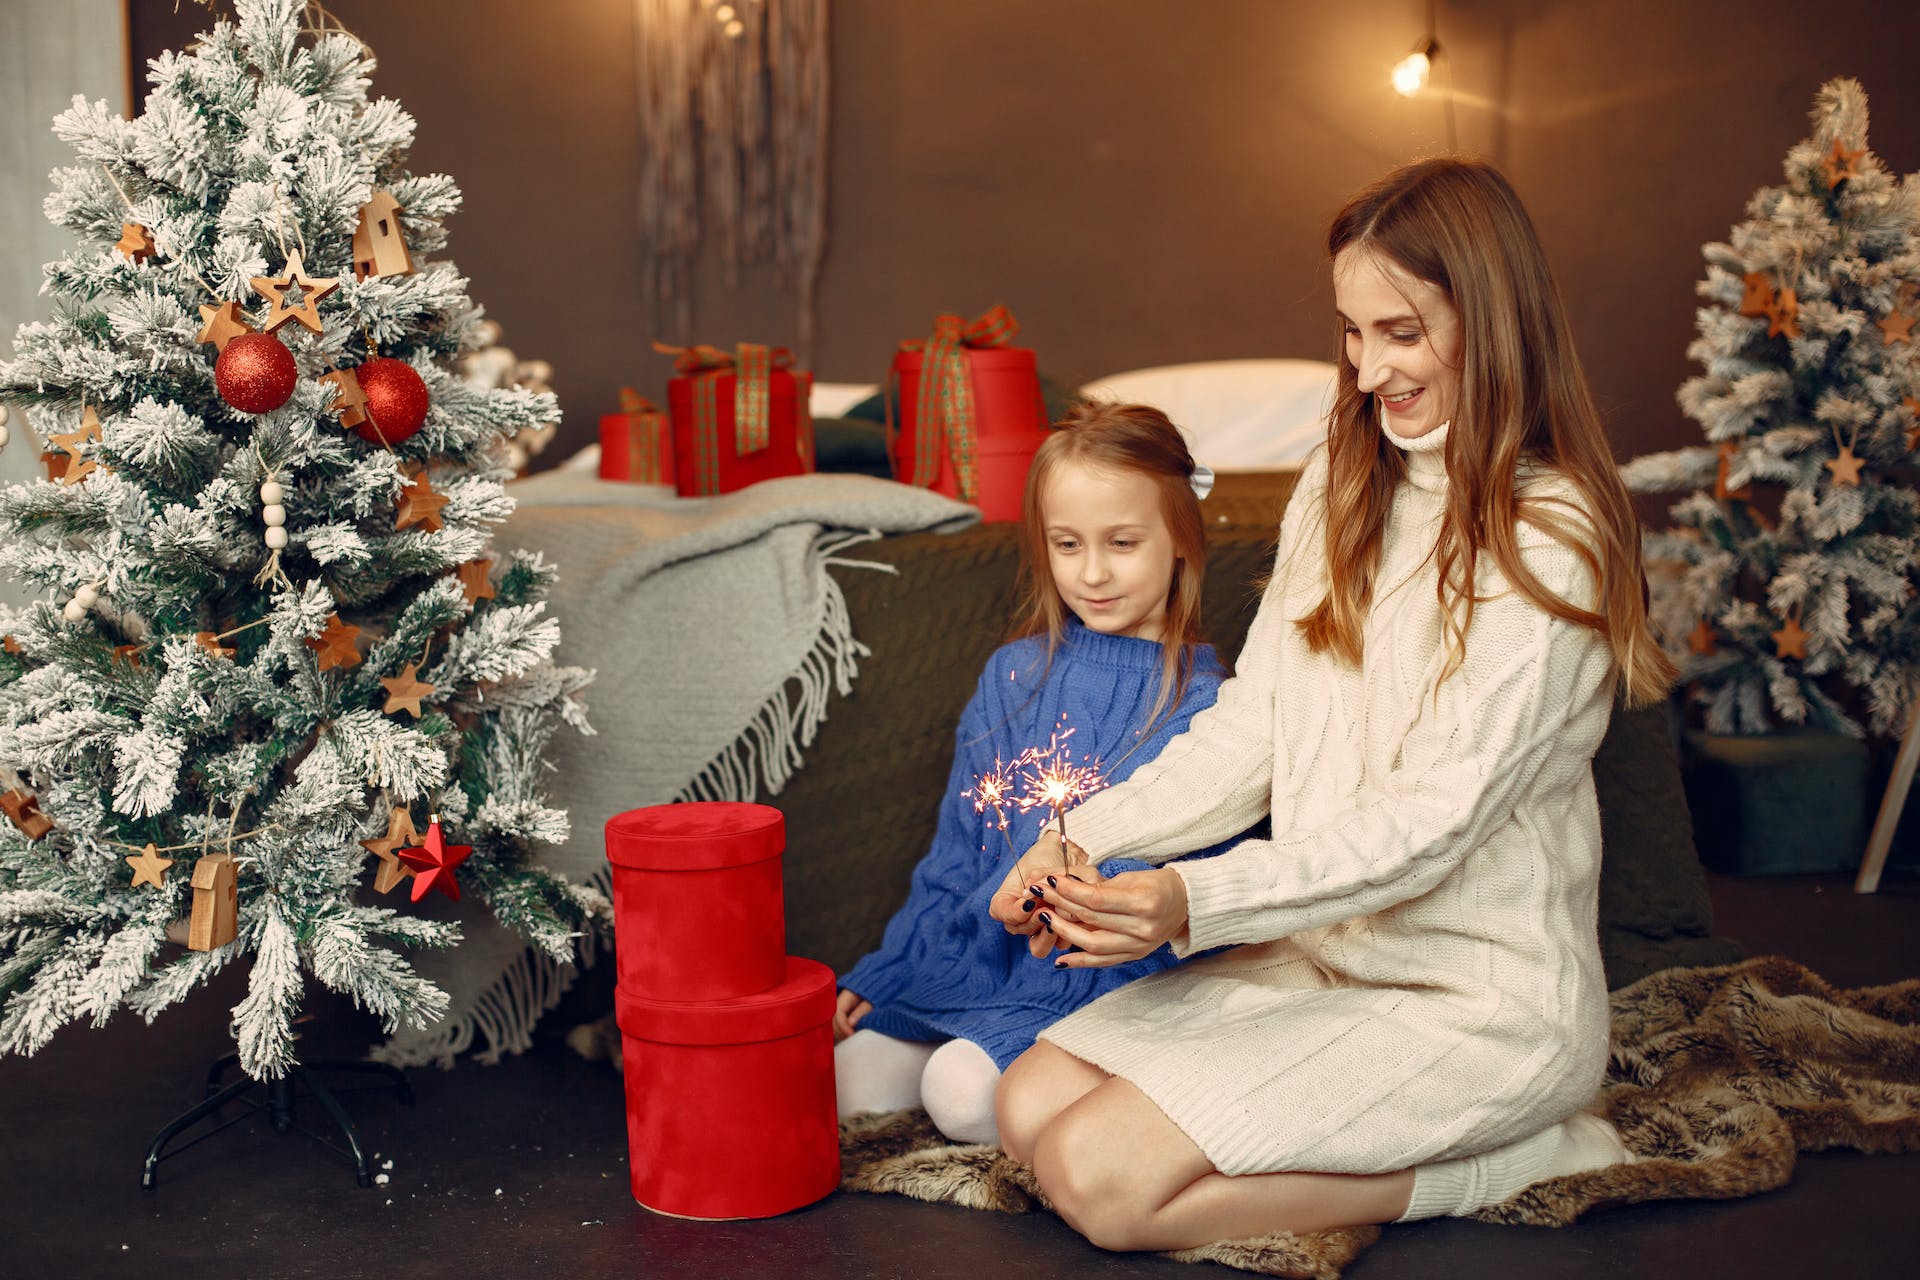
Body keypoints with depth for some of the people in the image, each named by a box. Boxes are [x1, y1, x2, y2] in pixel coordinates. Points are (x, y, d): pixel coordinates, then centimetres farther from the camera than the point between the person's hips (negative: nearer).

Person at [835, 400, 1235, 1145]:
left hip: (1101, 987, -5)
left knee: (965, 1089, -26)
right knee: (840, 1072, -13)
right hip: (971, 965, 5)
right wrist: (875, 980, 10)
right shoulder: (1013, 677, 9)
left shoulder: (1200, 707, -6)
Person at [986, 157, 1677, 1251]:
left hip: (1481, 994, -7)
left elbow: (1432, 819, -20)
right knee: (1032, 1105, -5)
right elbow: (1250, 728, 8)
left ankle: (1504, 1163, -4)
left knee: (1101, 1178, -18)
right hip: (1322, 948, 8)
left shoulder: (1551, 540, -15)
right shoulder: (1340, 487, 9)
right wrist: (1090, 837, -8)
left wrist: (1198, 902, -30)